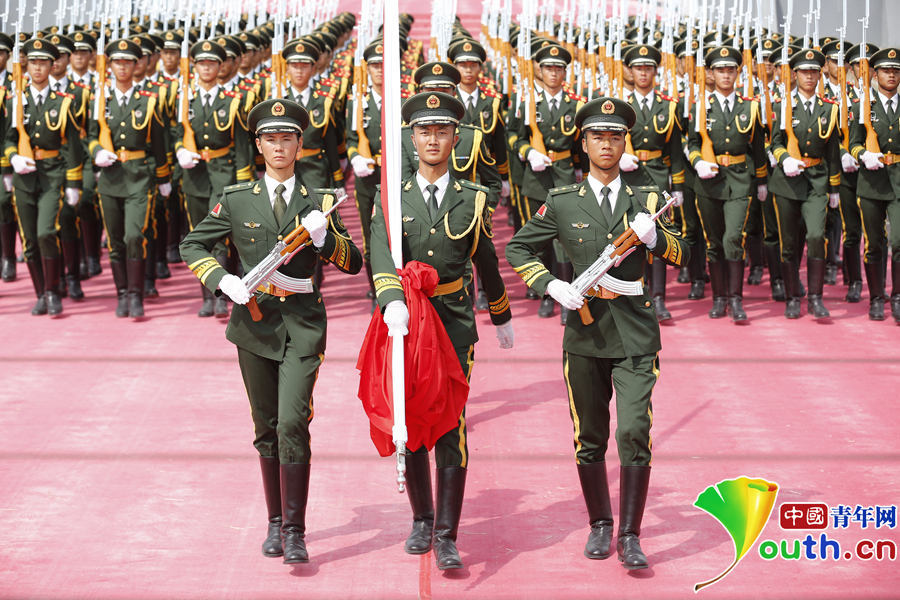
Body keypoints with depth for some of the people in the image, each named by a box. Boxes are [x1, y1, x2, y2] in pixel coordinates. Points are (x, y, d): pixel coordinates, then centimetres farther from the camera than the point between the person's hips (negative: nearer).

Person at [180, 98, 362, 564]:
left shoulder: (317, 203, 3)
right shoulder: (237, 200, 4)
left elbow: (353, 263, 1)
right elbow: (192, 245, 9)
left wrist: (324, 237, -18)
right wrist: (223, 281, -8)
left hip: (302, 324, -2)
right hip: (254, 321, 2)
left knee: (293, 423, -14)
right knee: (266, 428, 10)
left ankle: (295, 532, -8)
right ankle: (275, 523, 25)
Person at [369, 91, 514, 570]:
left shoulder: (472, 199, 5)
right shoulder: (391, 197, 1)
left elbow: (487, 264, 16)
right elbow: (382, 255, -16)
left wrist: (501, 318, 25)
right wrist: (393, 303, -33)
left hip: (454, 323, -1)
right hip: (404, 321, 1)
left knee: (451, 426, -8)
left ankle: (446, 537, -4)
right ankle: (422, 520, 28)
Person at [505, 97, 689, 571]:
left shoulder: (647, 200, 7)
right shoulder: (563, 203, 4)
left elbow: (682, 255, 4)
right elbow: (518, 249, 9)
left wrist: (654, 237, -17)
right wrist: (552, 286, -6)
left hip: (635, 337, 0)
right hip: (585, 334, 1)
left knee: (635, 433, -11)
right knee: (590, 438, 8)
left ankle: (630, 536, -3)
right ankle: (599, 525, 26)